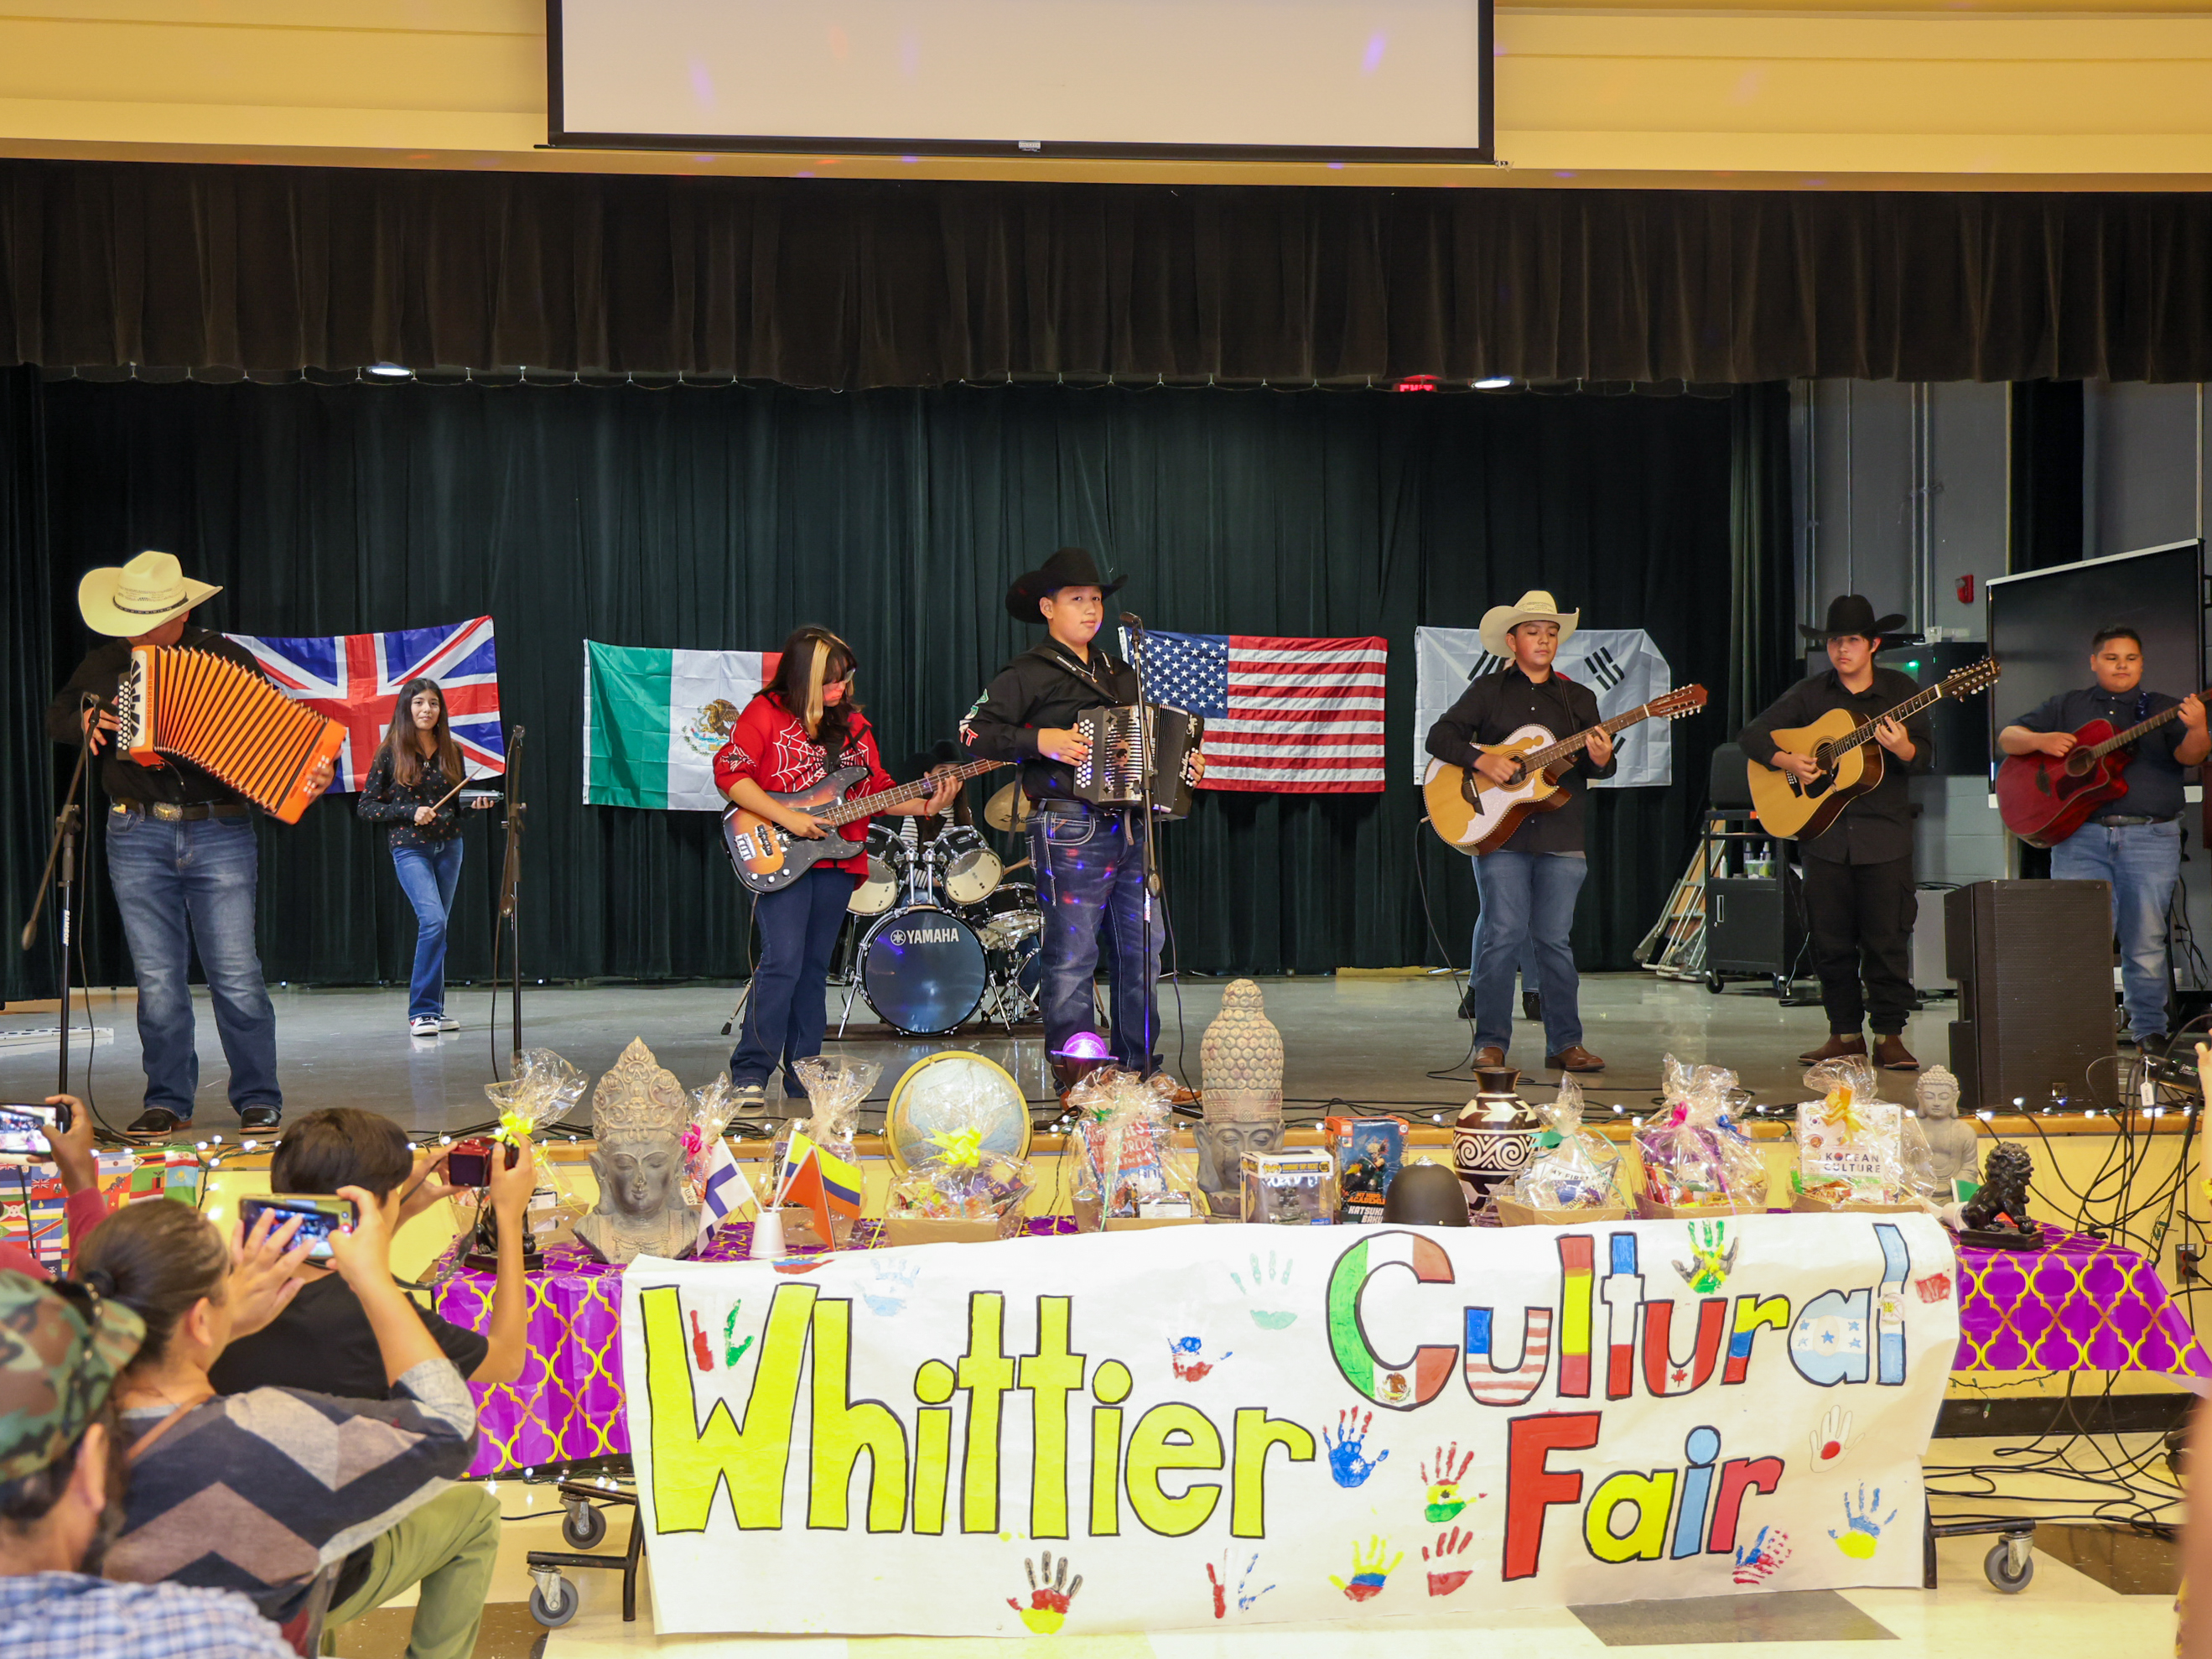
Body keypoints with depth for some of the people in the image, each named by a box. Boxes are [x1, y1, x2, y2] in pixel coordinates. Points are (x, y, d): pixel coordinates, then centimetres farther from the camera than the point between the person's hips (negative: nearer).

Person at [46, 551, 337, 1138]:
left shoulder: (227, 660, 3)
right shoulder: (105, 662, 11)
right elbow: (56, 714, 22)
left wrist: (316, 764, -16)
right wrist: (86, 722, -1)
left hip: (220, 834, -2)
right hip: (137, 837, 2)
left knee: (236, 975, -4)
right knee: (156, 979, 3)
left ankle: (259, 1100, 6)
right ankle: (168, 1102, 14)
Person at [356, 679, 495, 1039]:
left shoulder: (451, 751, 7)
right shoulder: (390, 753, -4)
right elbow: (365, 806, -2)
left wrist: (477, 803, -3)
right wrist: (410, 812, -14)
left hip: (449, 847, 4)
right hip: (410, 848, -4)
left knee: (436, 926, 8)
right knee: (433, 920, -20)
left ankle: (433, 1010, 16)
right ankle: (421, 1012, -15)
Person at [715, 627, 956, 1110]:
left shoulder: (853, 723, 14)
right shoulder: (766, 713, -3)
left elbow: (877, 791, 16)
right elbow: (729, 771, -10)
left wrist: (925, 805, -1)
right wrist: (786, 817, -18)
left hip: (837, 860, 6)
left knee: (814, 966, 9)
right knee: (783, 960, -15)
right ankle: (749, 1073, -8)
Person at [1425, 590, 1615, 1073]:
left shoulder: (1578, 698, 16)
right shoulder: (1487, 690, 9)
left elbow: (1597, 766, 11)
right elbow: (1440, 736, 2)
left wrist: (1602, 760, -12)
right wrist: (1482, 761, -13)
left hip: (1561, 837, 2)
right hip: (1499, 833, -2)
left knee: (1553, 940, 3)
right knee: (1504, 934, -6)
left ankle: (1564, 1044, 10)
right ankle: (1490, 1043, 1)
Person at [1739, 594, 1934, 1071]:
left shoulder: (1901, 690, 5)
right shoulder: (1808, 695, 7)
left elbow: (1925, 757, 1)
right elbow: (1752, 735, 8)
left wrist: (1902, 748, -21)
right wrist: (1786, 761, -9)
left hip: (1884, 832, -2)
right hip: (1824, 834, 2)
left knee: (1887, 939, -3)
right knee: (1830, 940, 4)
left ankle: (1888, 1035, 5)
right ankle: (1845, 1033, 15)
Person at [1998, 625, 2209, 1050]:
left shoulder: (2163, 709, 12)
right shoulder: (2066, 707, 15)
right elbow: (2008, 738, 12)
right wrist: (2040, 740, -9)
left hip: (2151, 837, 0)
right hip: (2080, 836, 0)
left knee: (2145, 943, 1)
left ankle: (2149, 1031, 12)